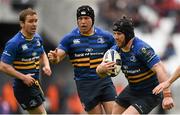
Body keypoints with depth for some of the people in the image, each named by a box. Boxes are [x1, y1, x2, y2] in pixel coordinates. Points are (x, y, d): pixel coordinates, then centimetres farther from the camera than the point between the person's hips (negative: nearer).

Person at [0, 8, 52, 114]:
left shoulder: (37, 38, 5)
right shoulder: (14, 43, -19)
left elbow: (42, 54, 24)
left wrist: (46, 66, 2)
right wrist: (23, 77, -26)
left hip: (35, 84, 8)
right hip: (23, 86, -8)